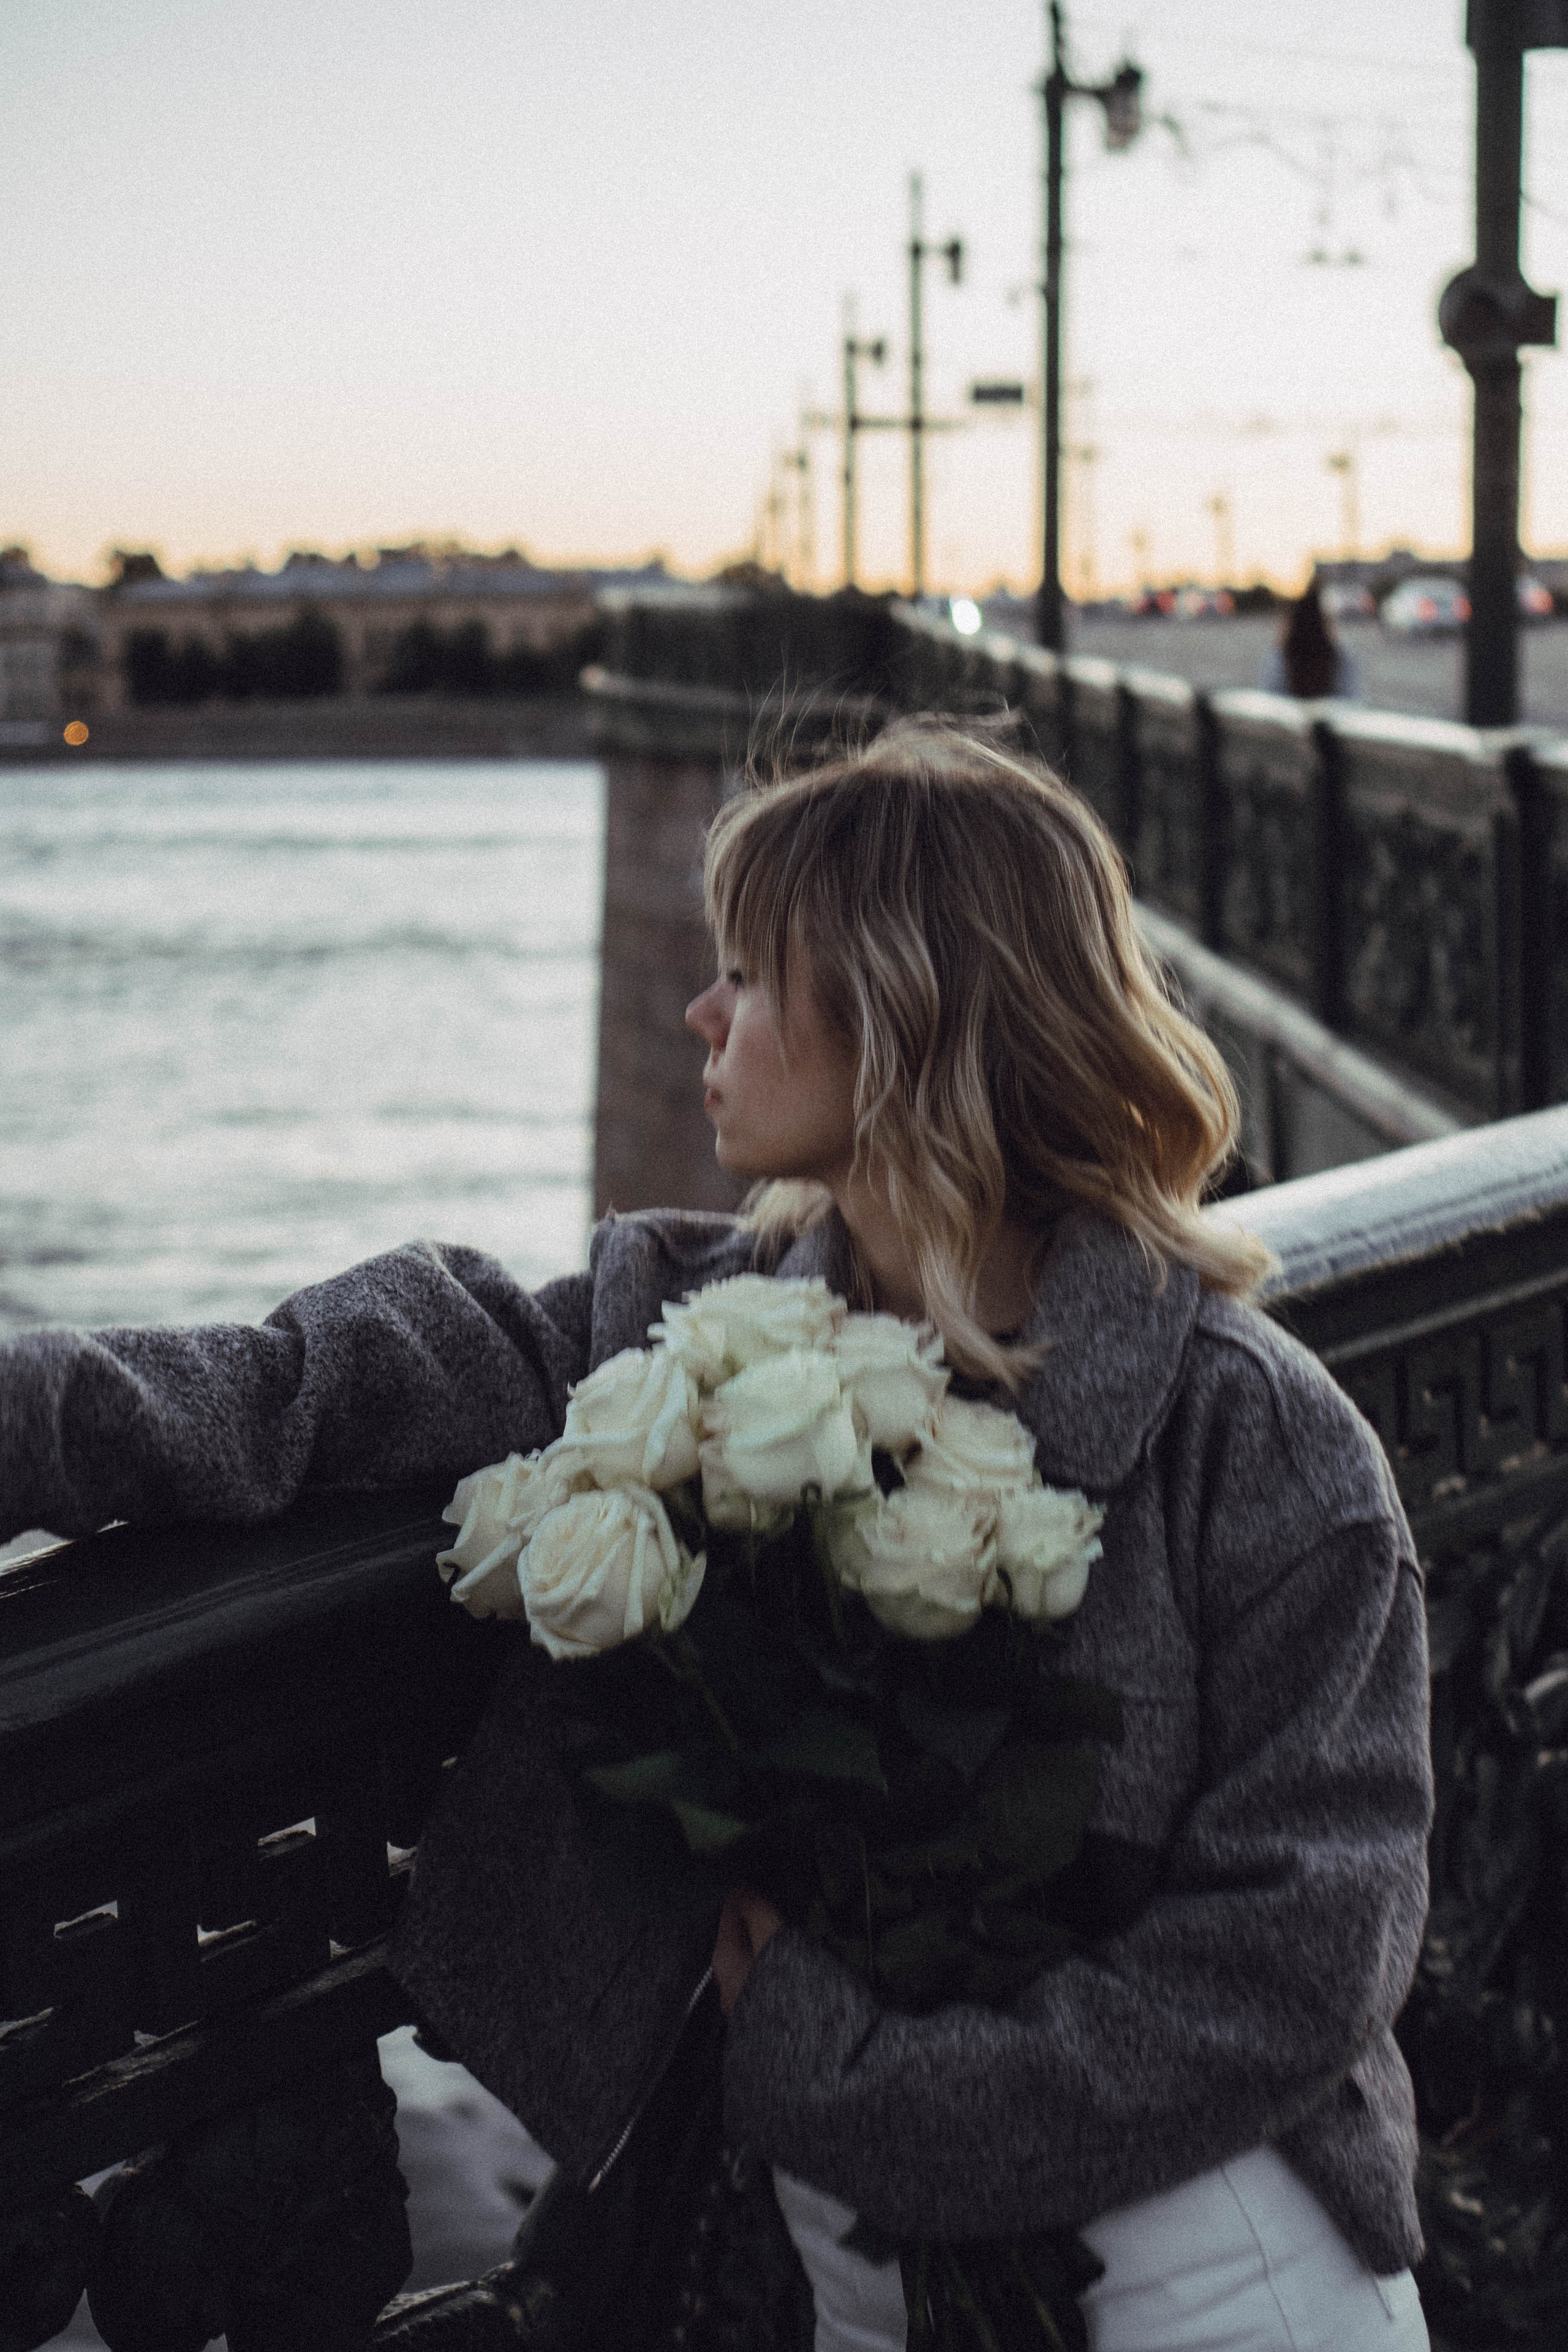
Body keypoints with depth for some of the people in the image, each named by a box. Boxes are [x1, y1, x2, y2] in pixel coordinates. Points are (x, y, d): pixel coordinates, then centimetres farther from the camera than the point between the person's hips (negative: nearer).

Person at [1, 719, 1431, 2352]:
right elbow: (302, 1391, -7)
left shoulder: (1256, 1437, -12)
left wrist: (847, 2078, -16)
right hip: (853, 2202, 3)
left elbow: (1301, 1947, -14)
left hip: (1187, 2182, -3)